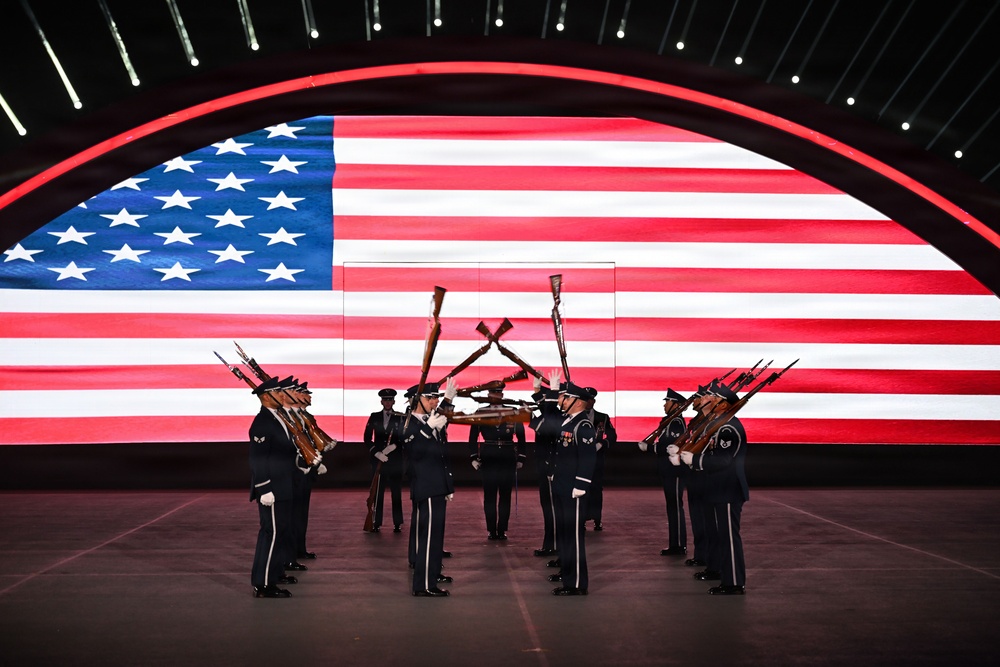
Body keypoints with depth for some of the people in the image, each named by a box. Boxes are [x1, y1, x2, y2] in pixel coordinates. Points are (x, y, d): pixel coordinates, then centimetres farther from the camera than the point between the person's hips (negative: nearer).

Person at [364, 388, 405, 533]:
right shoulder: (374, 417, 8)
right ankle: (376, 522, 4)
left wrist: (394, 446, -17)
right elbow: (367, 438, 5)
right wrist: (376, 452, -7)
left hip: (395, 459, -1)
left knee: (396, 491, 0)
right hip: (378, 459, 1)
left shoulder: (400, 418, 3)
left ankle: (397, 523, 4)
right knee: (377, 492, 1)